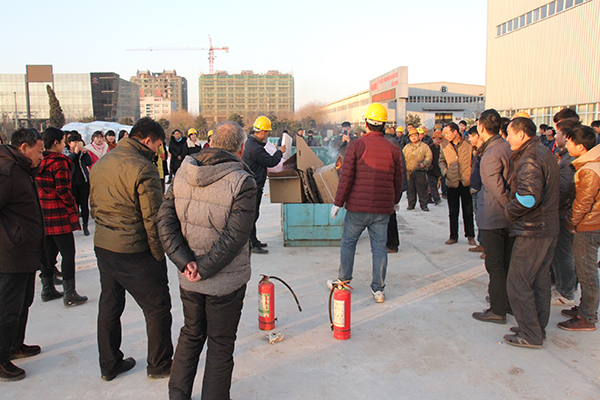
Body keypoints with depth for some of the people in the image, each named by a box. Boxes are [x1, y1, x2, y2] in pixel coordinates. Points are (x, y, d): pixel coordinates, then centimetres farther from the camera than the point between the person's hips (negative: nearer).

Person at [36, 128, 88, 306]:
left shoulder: (39, 161, 9)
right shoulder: (59, 161, -15)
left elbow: (36, 186, 13)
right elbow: (62, 190, -20)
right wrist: (73, 205, -7)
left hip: (42, 213, 8)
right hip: (59, 214, -8)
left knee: (48, 251, 18)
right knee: (68, 253, -1)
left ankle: (47, 289, 28)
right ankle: (70, 294, 1)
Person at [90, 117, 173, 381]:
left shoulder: (101, 164, 8)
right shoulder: (142, 168, -19)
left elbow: (94, 206, 15)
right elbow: (153, 218, -19)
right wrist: (158, 253, -9)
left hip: (102, 247, 8)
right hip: (134, 252, -8)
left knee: (109, 306, 20)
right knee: (157, 309, 8)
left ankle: (109, 365, 34)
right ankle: (159, 366, 21)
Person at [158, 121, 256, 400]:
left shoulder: (184, 172, -2)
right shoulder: (242, 181, -19)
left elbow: (165, 219, -5)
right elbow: (234, 237, -23)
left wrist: (184, 261, -9)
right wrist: (204, 269, -15)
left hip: (189, 281, 5)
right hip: (226, 282, -5)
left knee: (191, 334, 25)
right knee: (221, 345, 13)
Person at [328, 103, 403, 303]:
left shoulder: (356, 146, -6)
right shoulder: (394, 150, 4)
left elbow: (346, 177, -9)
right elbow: (398, 180, 11)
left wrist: (338, 202, -1)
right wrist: (395, 202, 26)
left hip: (358, 206, -2)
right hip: (383, 208, 3)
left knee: (348, 242, 13)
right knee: (379, 246, 8)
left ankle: (343, 280, 24)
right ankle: (378, 289, 12)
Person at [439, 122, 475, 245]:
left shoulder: (469, 143, -8)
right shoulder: (444, 145, 2)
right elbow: (442, 160, 16)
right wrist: (445, 171, -2)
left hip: (467, 182, -2)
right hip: (452, 183, 3)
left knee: (468, 211, 7)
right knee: (453, 212, 9)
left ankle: (470, 235, 20)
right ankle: (453, 236, 21)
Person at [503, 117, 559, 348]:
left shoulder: (530, 158, -18)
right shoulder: (545, 153, 14)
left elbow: (528, 196, -31)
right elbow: (557, 185, 21)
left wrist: (509, 211, -13)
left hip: (532, 231, -10)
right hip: (548, 227, 10)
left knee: (518, 283, -3)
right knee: (540, 280, 17)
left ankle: (530, 335, 4)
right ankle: (538, 327, 29)